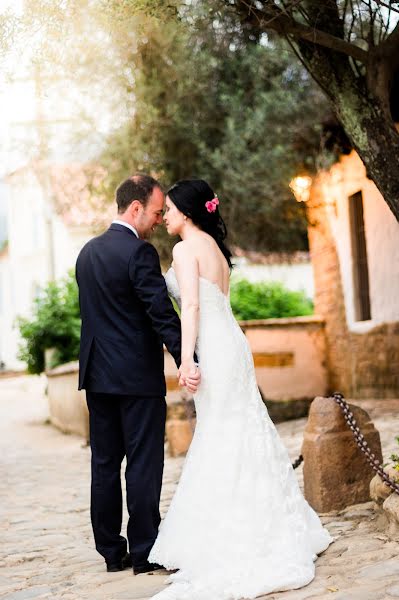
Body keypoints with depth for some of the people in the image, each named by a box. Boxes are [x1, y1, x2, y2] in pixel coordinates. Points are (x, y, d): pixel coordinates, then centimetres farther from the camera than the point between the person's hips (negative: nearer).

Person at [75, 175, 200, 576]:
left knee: (105, 464, 10)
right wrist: (186, 362, -25)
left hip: (97, 376, 8)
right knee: (143, 465, 0)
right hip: (137, 376, -8)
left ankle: (111, 550, 18)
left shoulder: (88, 252, 12)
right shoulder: (139, 252, -14)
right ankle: (145, 552, 5)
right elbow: (162, 313, -22)